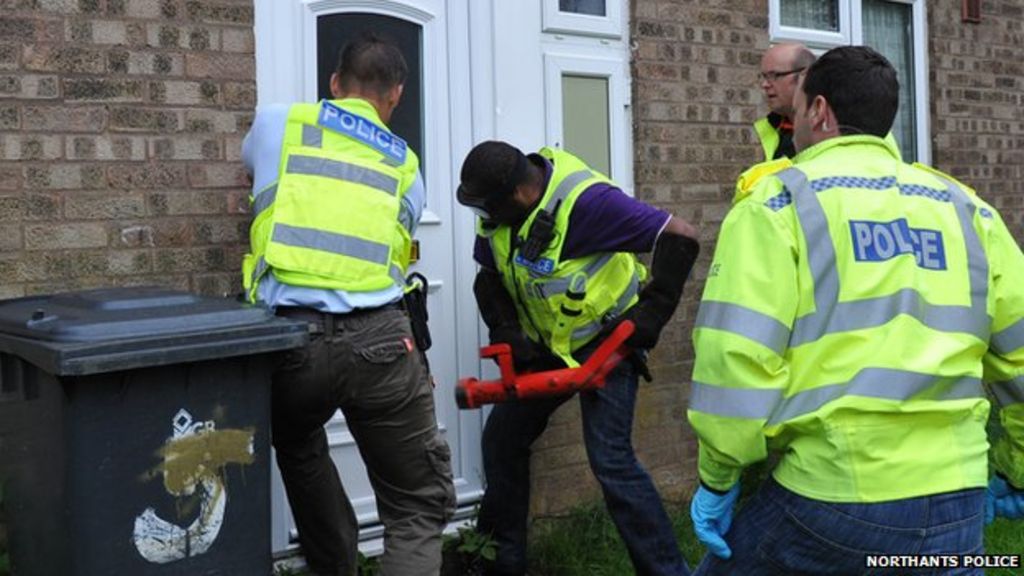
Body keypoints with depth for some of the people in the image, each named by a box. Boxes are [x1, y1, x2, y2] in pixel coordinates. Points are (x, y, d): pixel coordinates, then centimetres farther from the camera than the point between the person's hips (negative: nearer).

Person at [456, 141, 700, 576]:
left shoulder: (585, 199, -31)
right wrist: (504, 329, -8)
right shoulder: (498, 210, -6)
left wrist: (653, 311, -29)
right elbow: (489, 276, 8)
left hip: (606, 340, -8)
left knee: (610, 459, -16)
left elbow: (681, 237, -30)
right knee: (502, 437, 9)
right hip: (547, 344, 8)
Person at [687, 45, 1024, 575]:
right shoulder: (967, 208, 11)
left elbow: (738, 353, -12)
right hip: (956, 500, 4)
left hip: (832, 493, -4)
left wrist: (718, 478, -1)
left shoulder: (779, 201, -2)